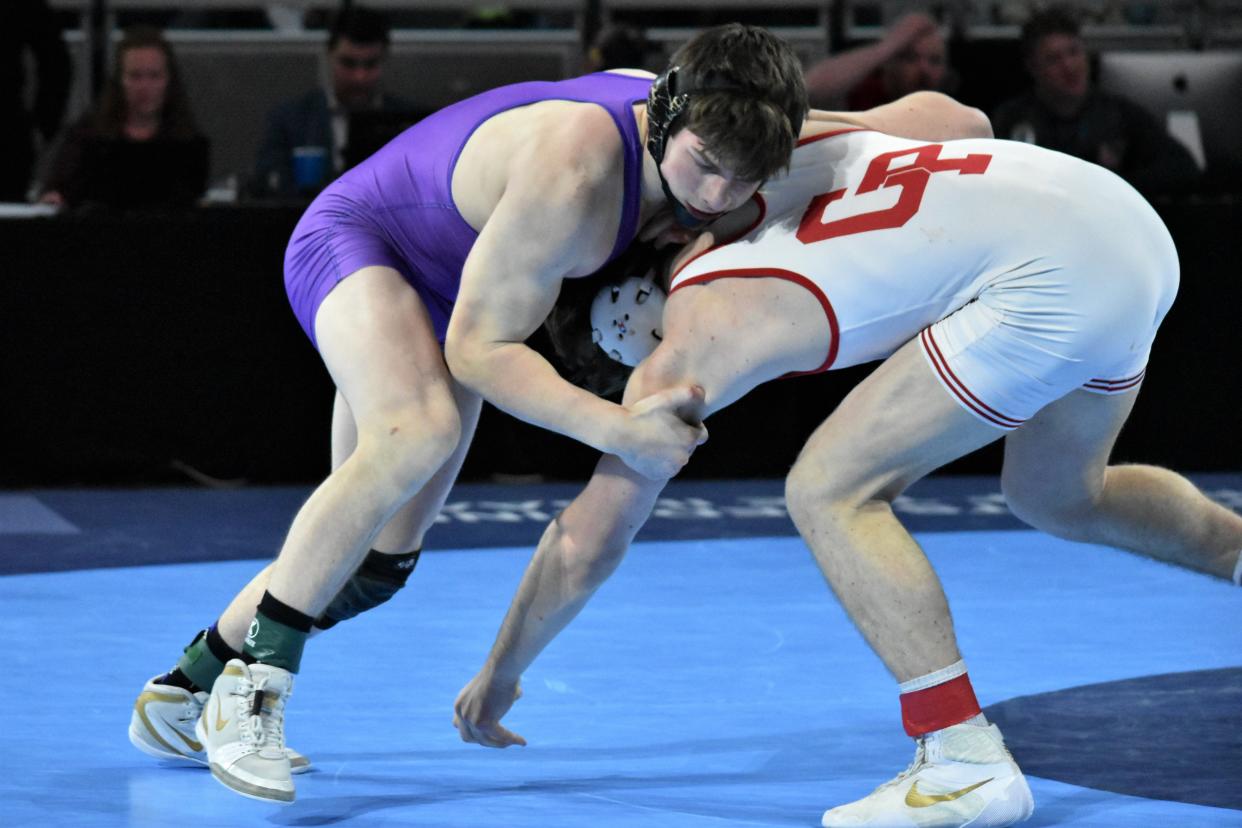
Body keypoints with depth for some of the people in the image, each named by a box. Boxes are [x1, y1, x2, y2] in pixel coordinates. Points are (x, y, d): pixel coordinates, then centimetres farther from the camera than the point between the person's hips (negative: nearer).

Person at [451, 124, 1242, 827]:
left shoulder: (693, 337, 2)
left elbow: (586, 543, 7)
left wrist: (499, 675, 21)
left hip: (1055, 275, -9)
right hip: (1130, 221, 9)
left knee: (829, 490, -2)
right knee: (1059, 495, 31)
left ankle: (966, 761, -7)